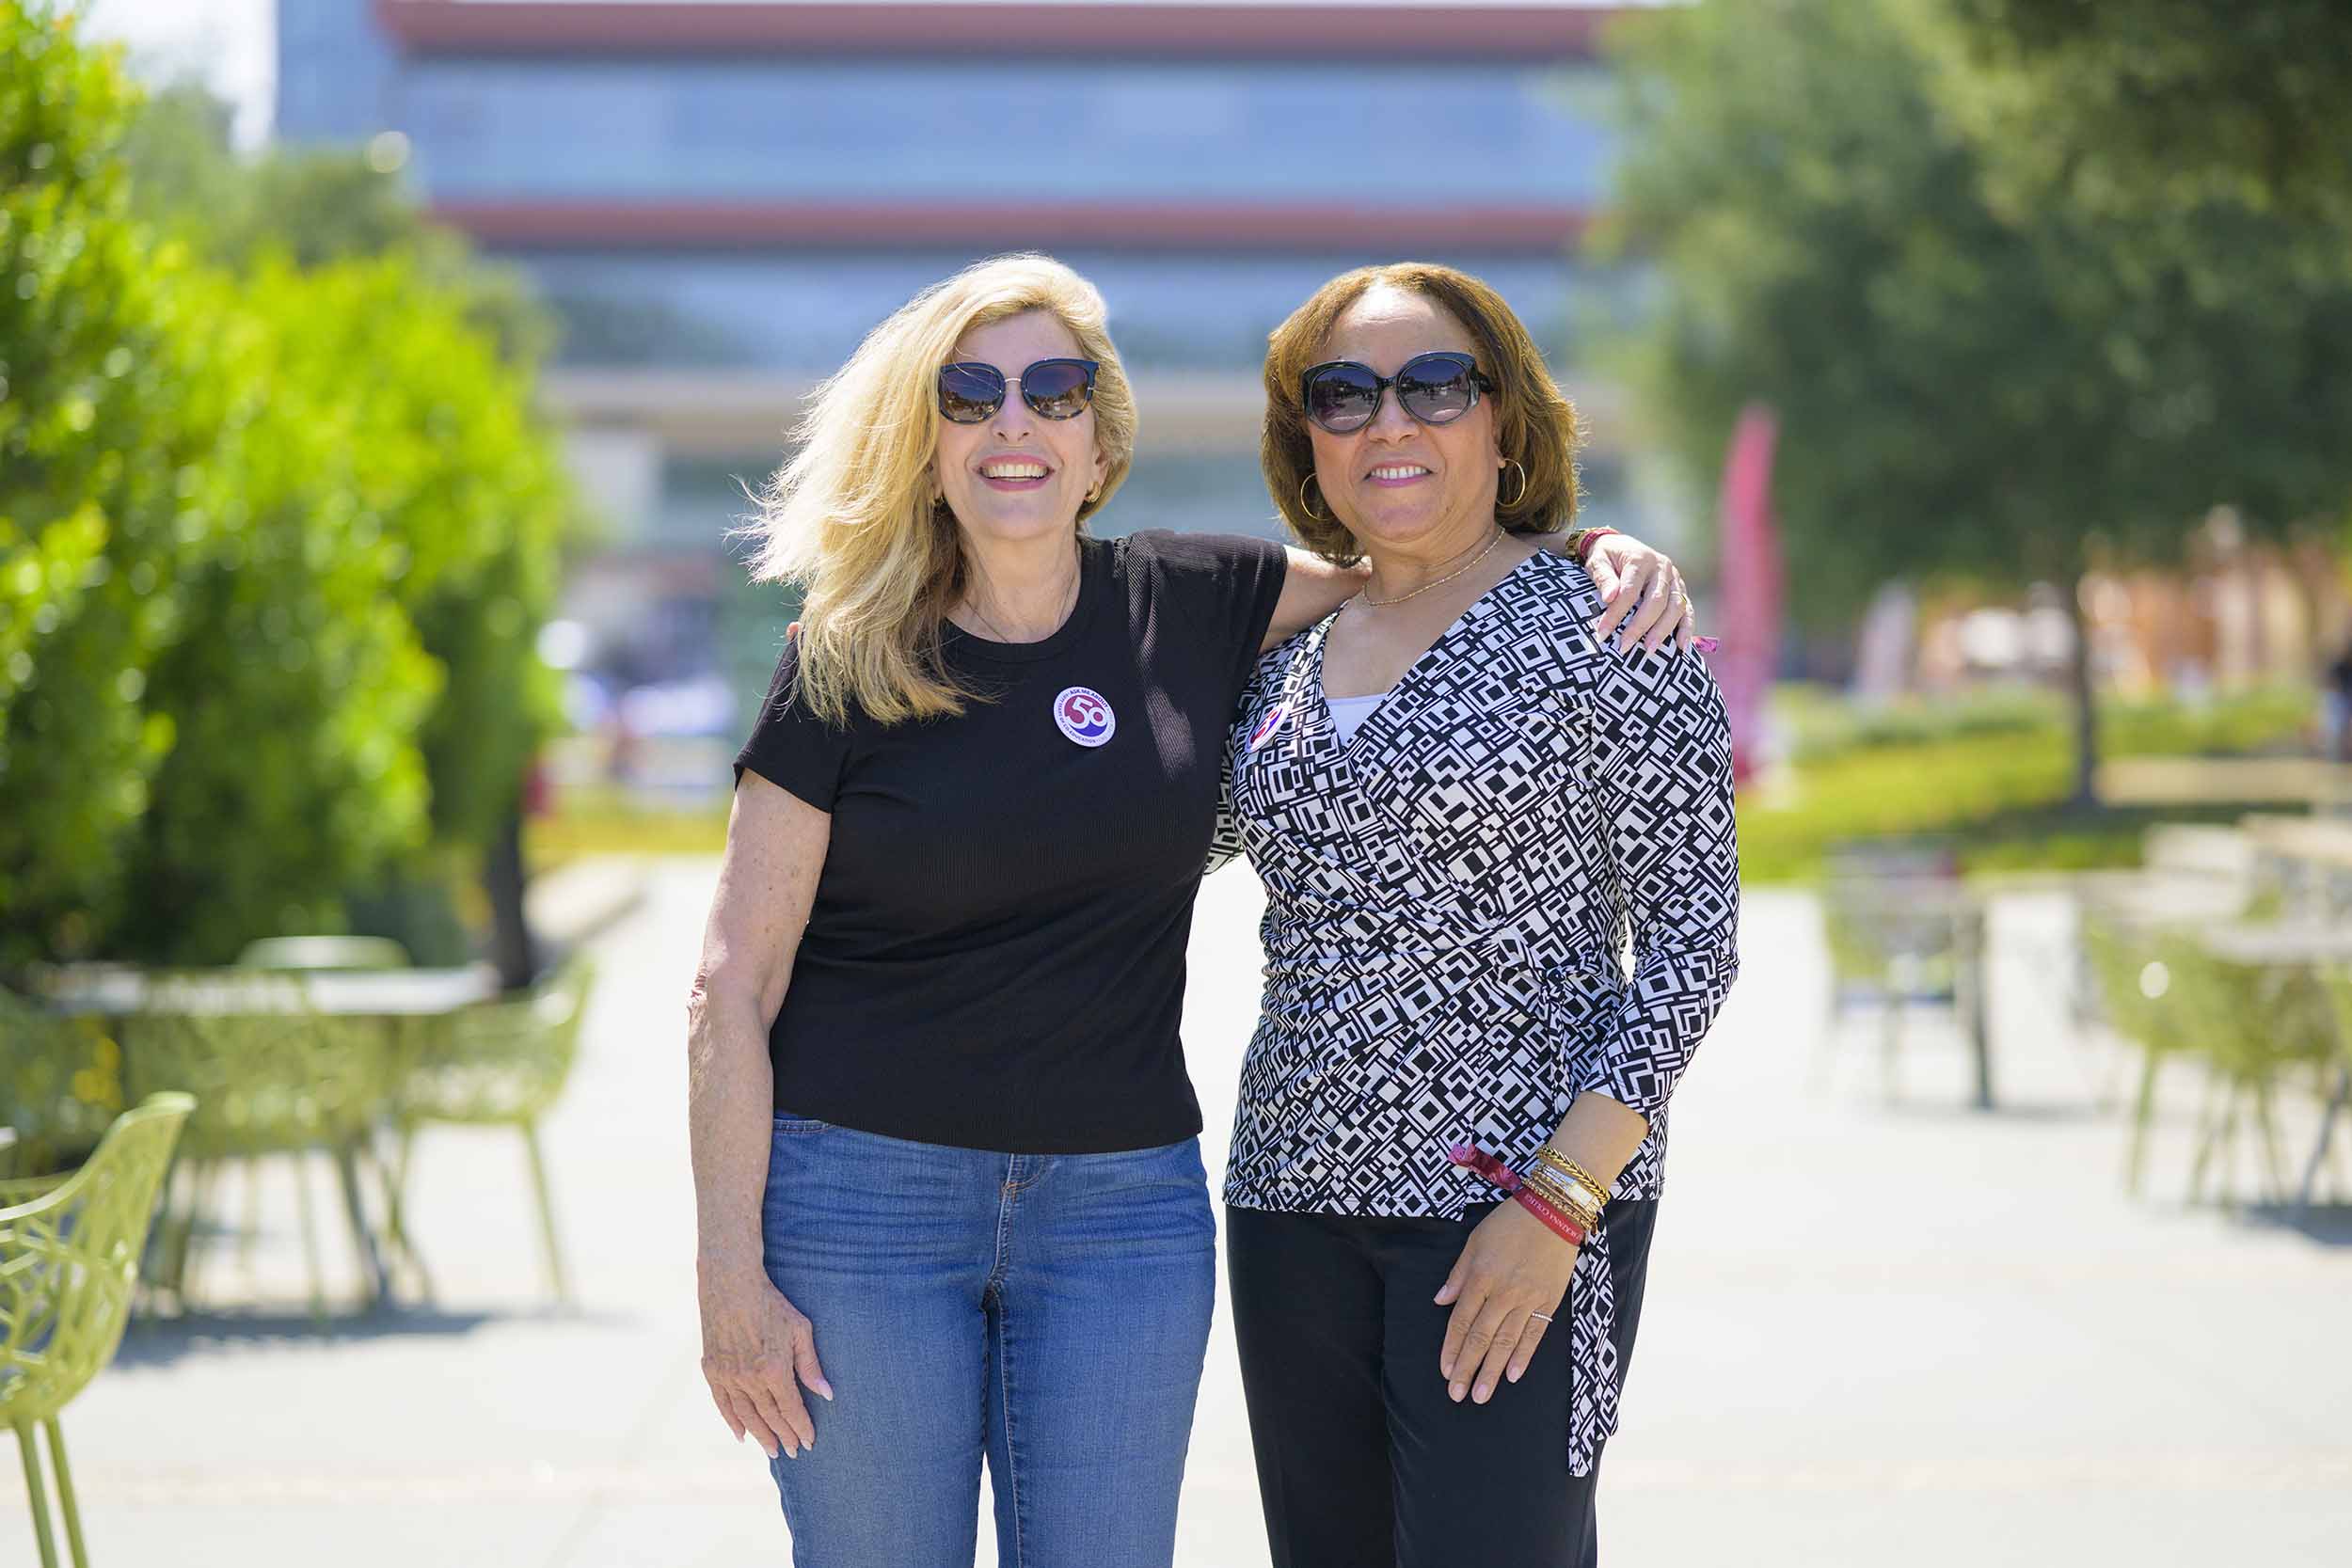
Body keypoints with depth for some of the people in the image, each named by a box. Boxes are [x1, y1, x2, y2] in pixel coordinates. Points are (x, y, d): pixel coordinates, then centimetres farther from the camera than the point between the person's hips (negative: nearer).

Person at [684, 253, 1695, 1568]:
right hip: (863, 1198, -2)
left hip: (1122, 1203, 2)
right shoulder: (848, 666, -3)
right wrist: (730, 1275, -9)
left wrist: (1605, 551, -2)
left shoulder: (1194, 609, 3)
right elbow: (735, 987, -4)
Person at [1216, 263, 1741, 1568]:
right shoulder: (1287, 651, 12)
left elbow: (1692, 936, -8)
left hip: (1519, 1195, -6)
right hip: (1295, 1197, 6)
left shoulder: (1602, 627, -5)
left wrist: (1561, 1198, -16)